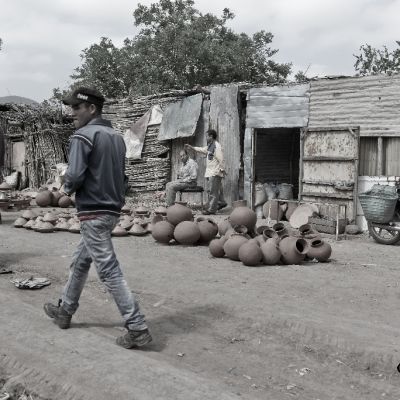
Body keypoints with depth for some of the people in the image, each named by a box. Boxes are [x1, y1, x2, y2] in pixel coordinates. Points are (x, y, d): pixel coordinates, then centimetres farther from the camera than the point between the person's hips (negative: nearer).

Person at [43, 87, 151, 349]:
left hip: (93, 213, -9)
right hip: (112, 210, 9)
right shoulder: (117, 137, 11)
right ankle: (65, 311, 38)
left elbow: (75, 176, -20)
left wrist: (67, 189, -1)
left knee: (109, 271, -6)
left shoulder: (83, 135, -13)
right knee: (80, 262, 22)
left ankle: (138, 329, -4)